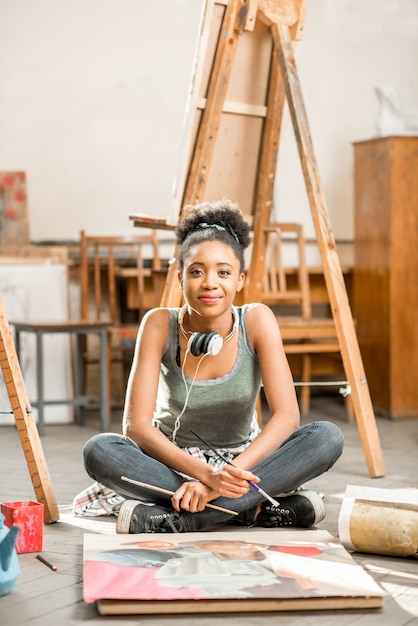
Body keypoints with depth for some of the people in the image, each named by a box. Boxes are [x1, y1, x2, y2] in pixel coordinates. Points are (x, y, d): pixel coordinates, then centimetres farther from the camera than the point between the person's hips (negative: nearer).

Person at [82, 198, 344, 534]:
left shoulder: (257, 320, -15)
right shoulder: (160, 324, -16)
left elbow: (286, 416, -21)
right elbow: (137, 425, -22)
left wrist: (225, 476, -35)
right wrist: (205, 473, -37)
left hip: (242, 459, 1)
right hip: (174, 462, 0)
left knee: (328, 437, -26)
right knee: (99, 450, -31)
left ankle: (178, 518, -30)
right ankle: (253, 508, -27)